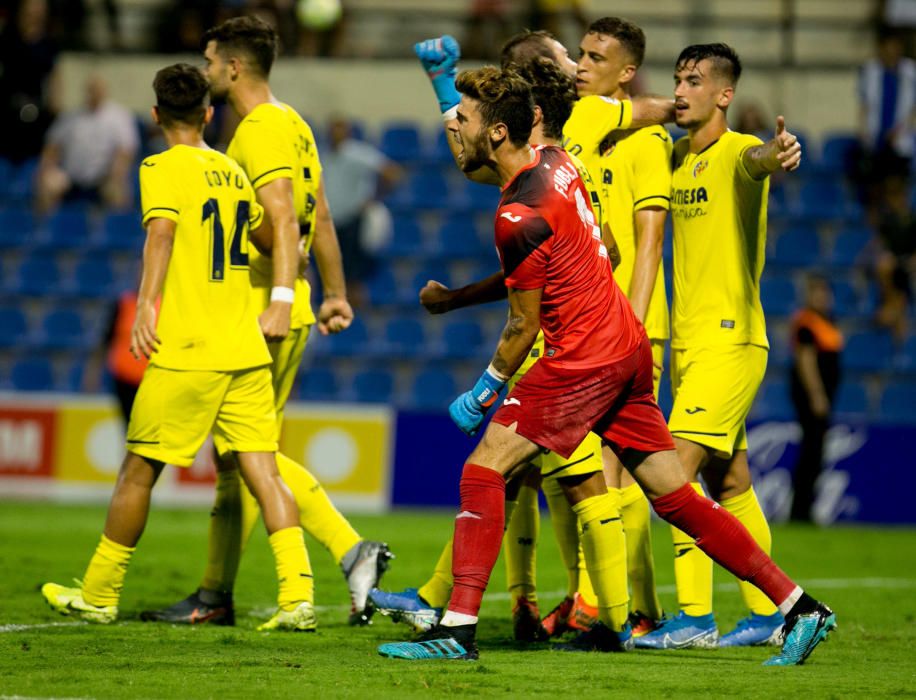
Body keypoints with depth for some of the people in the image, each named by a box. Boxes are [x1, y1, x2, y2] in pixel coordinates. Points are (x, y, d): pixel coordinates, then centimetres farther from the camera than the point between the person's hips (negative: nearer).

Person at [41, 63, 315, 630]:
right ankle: (298, 596, -13)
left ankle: (99, 595, 17)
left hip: (185, 350, -6)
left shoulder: (162, 169, -5)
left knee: (139, 470, 7)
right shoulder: (234, 172, 15)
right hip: (247, 349, 6)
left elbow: (162, 231, -23)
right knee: (263, 472, 0)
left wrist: (148, 302, -31)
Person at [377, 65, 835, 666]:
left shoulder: (519, 218, -18)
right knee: (674, 497, 12)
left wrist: (487, 389, 3)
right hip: (629, 346, 9)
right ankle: (800, 607, 12)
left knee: (484, 469, -9)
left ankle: (460, 627, -14)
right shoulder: (556, 160, 5)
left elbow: (524, 325, -11)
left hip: (585, 358, -9)